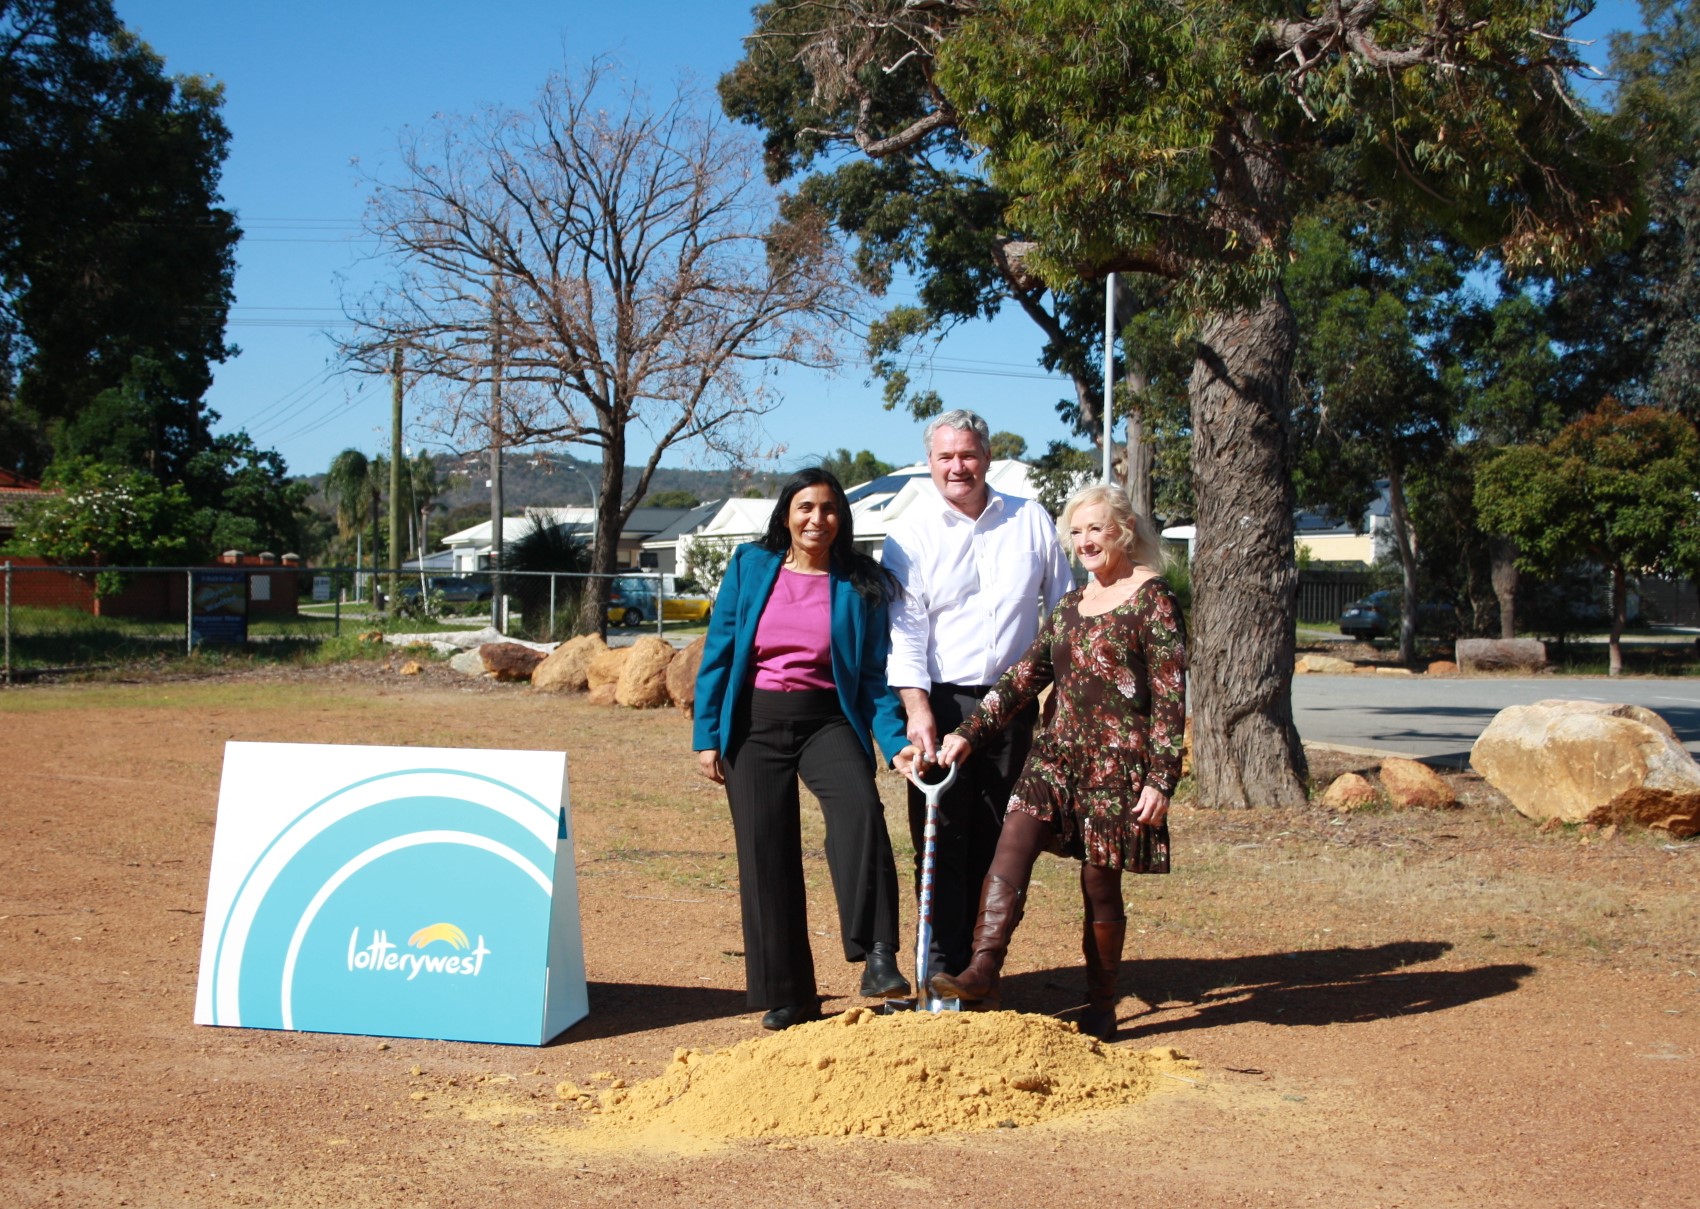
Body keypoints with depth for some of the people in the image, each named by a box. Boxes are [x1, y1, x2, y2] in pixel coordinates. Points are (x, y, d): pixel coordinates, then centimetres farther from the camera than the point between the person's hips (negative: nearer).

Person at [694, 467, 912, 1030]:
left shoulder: (860, 585, 2)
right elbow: (717, 654, 5)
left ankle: (878, 957, -33)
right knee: (767, 857, 2)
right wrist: (707, 736, 0)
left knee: (860, 806, -30)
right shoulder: (750, 567, 4)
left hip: (827, 721, -1)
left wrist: (897, 743, -10)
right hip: (755, 724, 2)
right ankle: (788, 995, 14)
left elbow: (873, 677, 3)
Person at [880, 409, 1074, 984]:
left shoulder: (1030, 521, 8)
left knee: (997, 840, 6)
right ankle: (942, 967, 1)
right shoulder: (911, 532, 0)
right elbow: (905, 627, -7)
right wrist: (917, 710, -17)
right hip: (941, 702, -2)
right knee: (942, 838, -4)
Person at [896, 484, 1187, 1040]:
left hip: (1118, 762, -5)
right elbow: (1024, 677, 12)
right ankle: (982, 969, -22)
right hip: (1059, 752, 6)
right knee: (1010, 849, -15)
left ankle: (1101, 1007, 14)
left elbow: (1171, 697, -8)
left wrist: (1161, 779, -13)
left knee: (1100, 883, 1)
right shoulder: (1071, 606, 16)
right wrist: (968, 734, 2)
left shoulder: (1152, 600, -4)